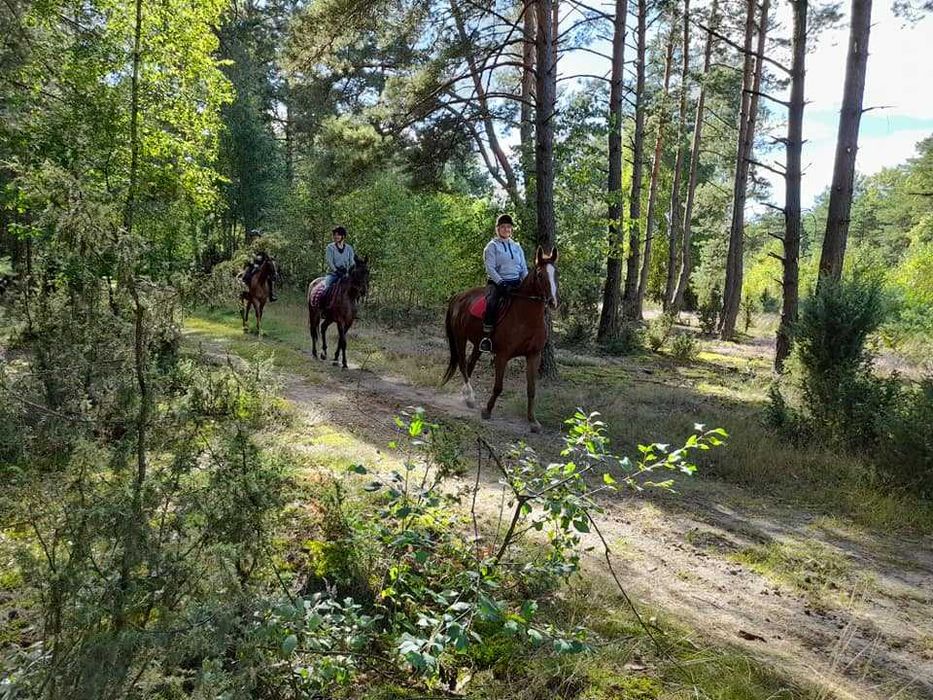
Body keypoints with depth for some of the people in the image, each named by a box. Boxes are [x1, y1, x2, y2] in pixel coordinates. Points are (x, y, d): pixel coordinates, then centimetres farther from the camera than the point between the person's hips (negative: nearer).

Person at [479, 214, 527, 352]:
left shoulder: (517, 247, 19)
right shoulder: (492, 246, 5)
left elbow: (524, 268, 16)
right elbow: (490, 268, -7)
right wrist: (501, 282, -21)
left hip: (516, 283, 5)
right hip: (497, 282, -5)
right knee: (492, 303, -33)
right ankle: (486, 337, -28)